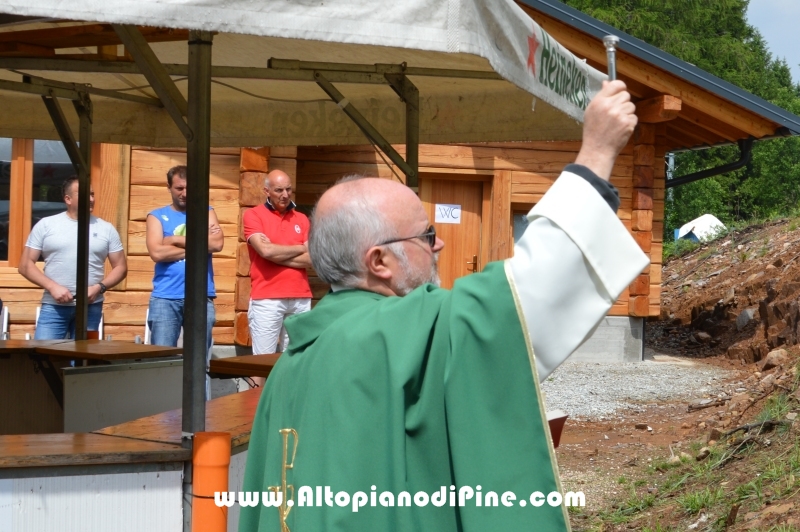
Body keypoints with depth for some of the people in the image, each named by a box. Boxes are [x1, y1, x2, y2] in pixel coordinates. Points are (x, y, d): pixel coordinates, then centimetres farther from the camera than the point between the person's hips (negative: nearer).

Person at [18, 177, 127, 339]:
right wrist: (52, 287, -12)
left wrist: (99, 288, -8)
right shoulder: (46, 225, 4)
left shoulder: (106, 229, 8)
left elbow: (121, 267, 10)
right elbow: (25, 264, 3)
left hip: (91, 307, 1)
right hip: (53, 306, -1)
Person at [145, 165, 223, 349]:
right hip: (165, 298, -1)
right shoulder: (157, 216, 8)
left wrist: (175, 240, -6)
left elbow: (217, 243, -7)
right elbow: (157, 253, -9)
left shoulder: (206, 213, 12)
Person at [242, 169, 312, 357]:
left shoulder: (302, 219, 14)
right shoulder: (253, 215, 3)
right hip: (266, 299, -3)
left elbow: (310, 259, 3)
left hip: (301, 299, 3)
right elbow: (266, 251, -11)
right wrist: (299, 248, 3)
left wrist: (276, 253, -6)